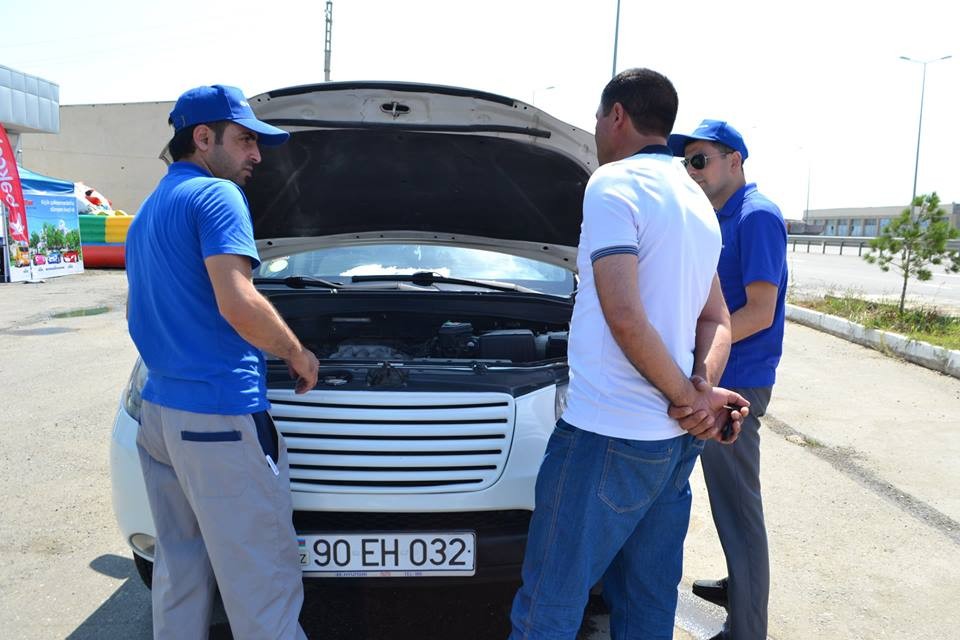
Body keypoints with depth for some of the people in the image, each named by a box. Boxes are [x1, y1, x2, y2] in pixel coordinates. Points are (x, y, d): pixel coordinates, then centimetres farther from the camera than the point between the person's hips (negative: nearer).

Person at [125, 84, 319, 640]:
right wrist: (298, 354, -8)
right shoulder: (216, 196, -10)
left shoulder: (147, 213, 20)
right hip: (220, 416, -10)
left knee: (179, 567, 20)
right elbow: (237, 303, -23)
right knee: (262, 579, -1)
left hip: (159, 410, 10)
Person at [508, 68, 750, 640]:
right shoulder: (697, 202, 17)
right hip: (678, 441, 9)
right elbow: (717, 320, 16)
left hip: (608, 433, -9)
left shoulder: (615, 184, -11)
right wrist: (704, 387, -1)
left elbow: (625, 317, -20)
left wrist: (687, 395, -10)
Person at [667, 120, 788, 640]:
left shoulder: (757, 216, -15)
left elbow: (760, 312, -21)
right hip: (717, 381, 10)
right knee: (729, 499, 21)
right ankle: (740, 587, 38)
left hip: (735, 384, -9)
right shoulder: (721, 219, 14)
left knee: (737, 507, -1)